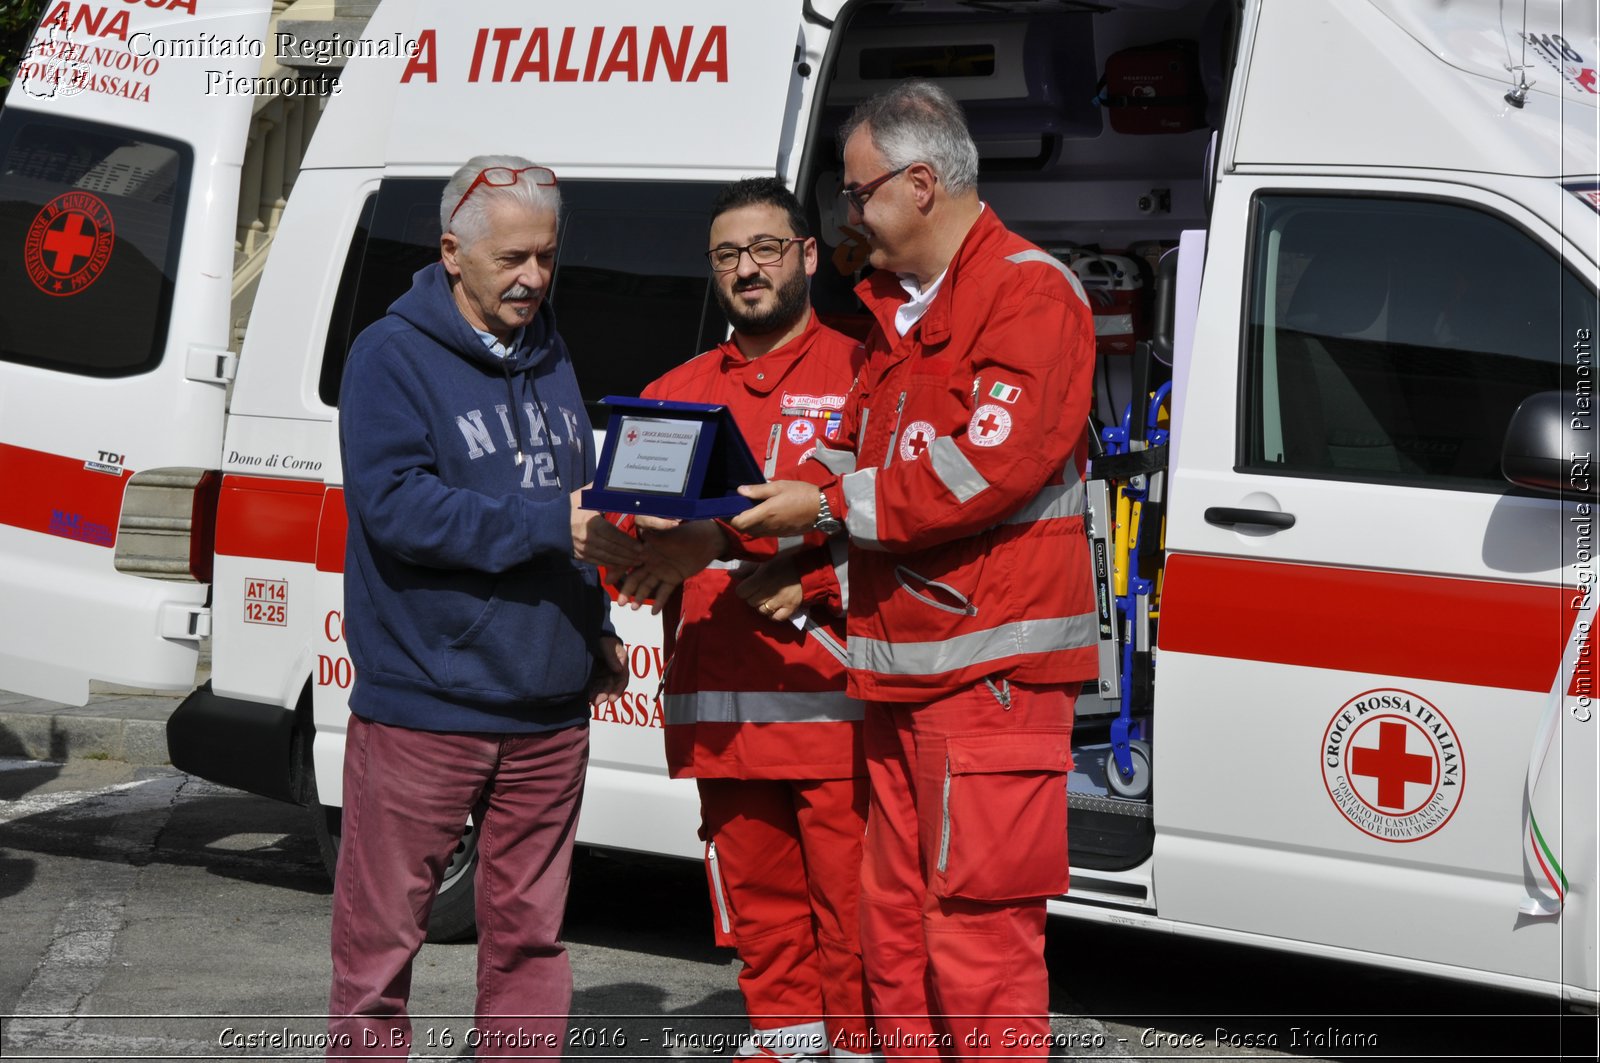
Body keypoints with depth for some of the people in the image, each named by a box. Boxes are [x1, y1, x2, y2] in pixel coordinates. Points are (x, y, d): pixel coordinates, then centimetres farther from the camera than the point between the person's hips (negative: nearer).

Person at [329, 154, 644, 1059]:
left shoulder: (551, 359, 17)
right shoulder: (394, 356, -5)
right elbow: (396, 504, -18)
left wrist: (596, 629, 16)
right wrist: (550, 527, -23)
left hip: (549, 710, 6)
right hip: (423, 705, -6)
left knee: (530, 932, 11)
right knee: (384, 936, 1)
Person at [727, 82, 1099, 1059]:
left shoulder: (1029, 292, -8)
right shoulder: (900, 310, 23)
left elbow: (989, 466, -20)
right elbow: (854, 453, 24)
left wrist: (831, 505, -13)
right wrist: (737, 524, 10)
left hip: (991, 670, -9)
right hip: (903, 669, 9)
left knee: (978, 936, -9)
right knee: (898, 930, 12)